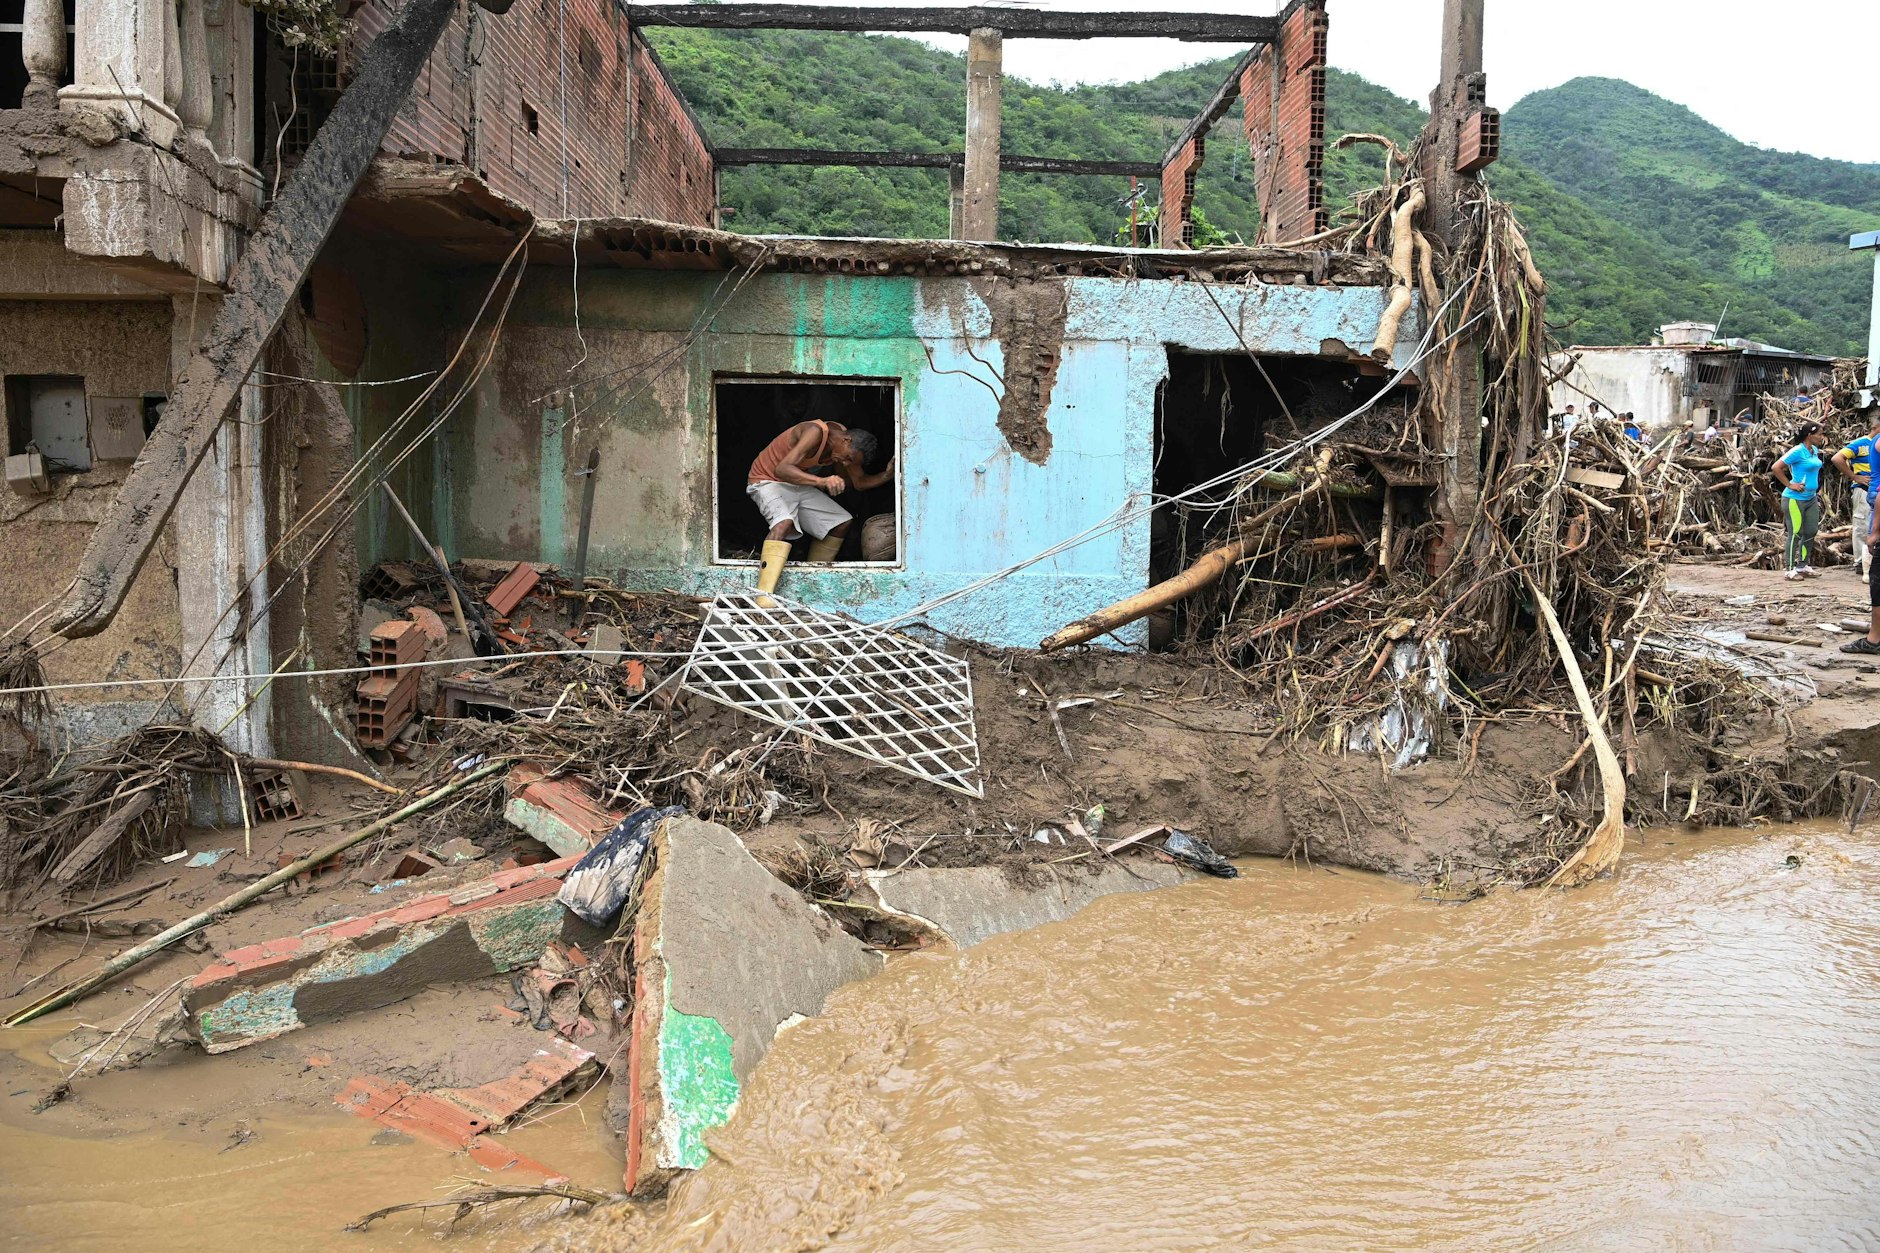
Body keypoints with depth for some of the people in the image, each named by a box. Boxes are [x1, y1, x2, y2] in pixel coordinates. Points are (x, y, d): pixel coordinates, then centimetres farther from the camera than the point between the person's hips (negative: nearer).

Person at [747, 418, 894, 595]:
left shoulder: (848, 445, -5)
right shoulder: (816, 432, -30)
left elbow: (860, 482, 4)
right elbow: (782, 469, -41)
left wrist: (887, 475, -16)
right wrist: (822, 481, -54)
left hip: (799, 486, 9)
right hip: (768, 481, -9)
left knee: (843, 522, 5)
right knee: (785, 522, -36)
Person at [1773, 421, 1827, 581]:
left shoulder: (1814, 451, 10)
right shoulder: (1798, 451, -16)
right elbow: (1776, 467, -21)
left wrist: (1817, 490, 18)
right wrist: (1790, 485, -18)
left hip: (1811, 498, 9)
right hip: (1795, 498, -9)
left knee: (1811, 532, 11)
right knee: (1795, 534, -4)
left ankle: (1803, 566, 22)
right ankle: (1790, 569, 4)